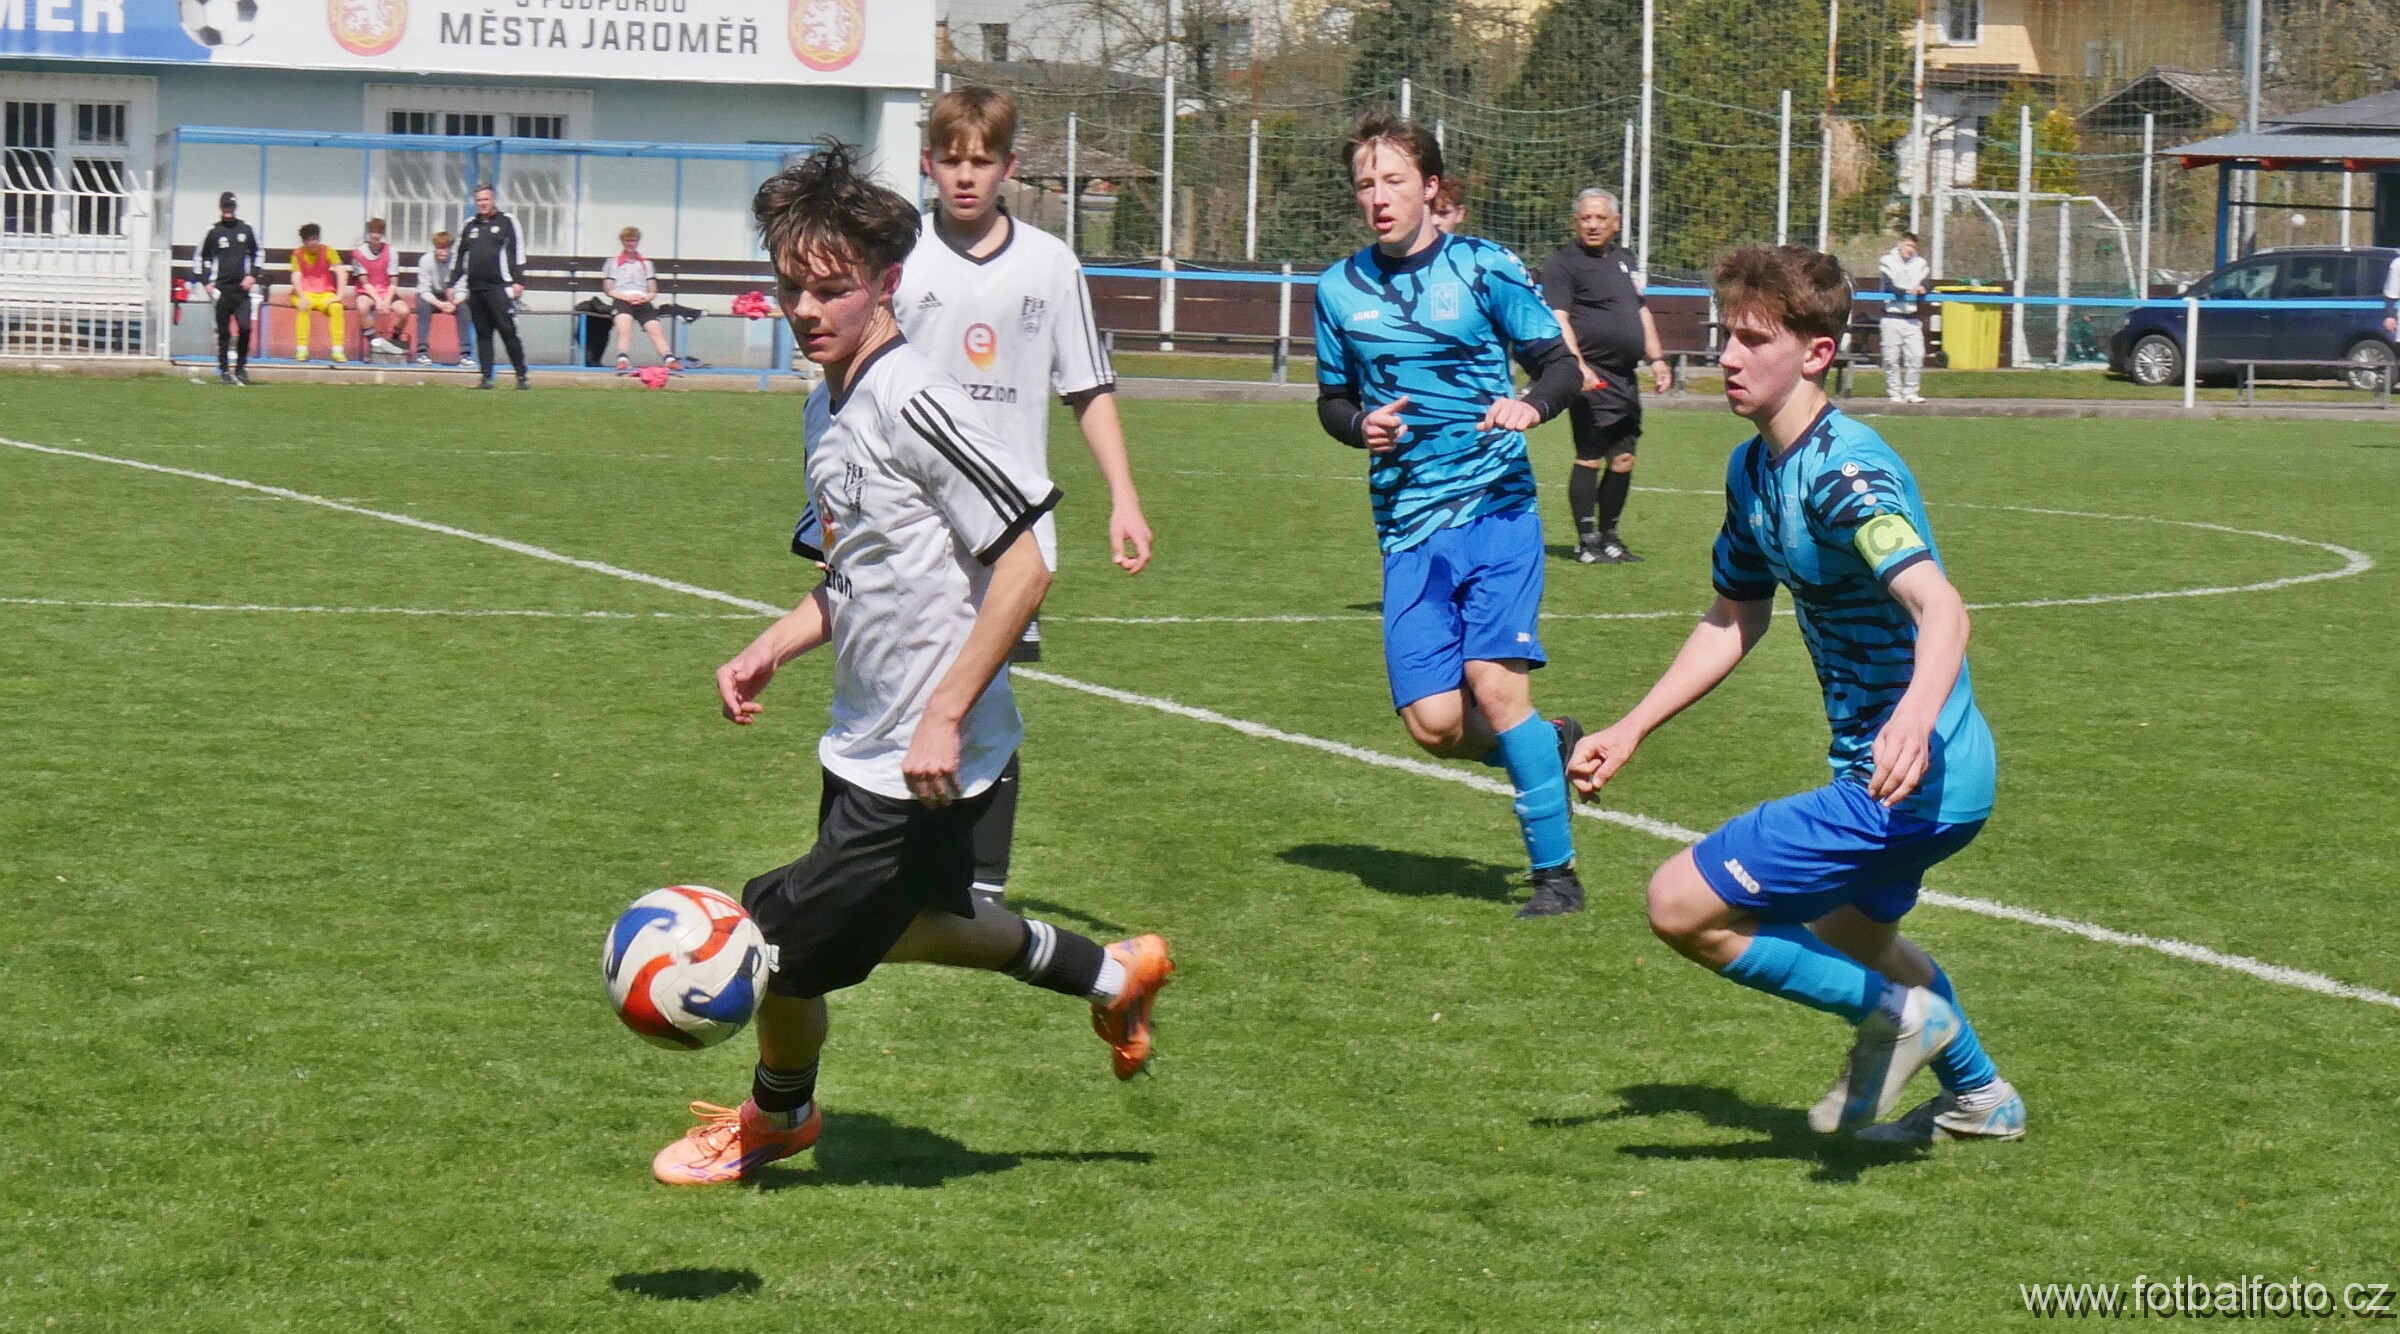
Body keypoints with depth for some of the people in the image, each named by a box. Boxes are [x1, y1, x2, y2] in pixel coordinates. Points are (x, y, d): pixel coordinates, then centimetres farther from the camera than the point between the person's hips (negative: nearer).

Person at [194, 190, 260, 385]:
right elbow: (200, 259, 10)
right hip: (221, 290, -1)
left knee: (245, 327, -12)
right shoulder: (213, 232, 2)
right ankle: (224, 371, 9)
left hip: (242, 289, 1)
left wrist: (252, 275, 5)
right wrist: (205, 282, 0)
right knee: (223, 333, 2)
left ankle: (241, 367, 4)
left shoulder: (246, 230, 7)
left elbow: (258, 253, 18)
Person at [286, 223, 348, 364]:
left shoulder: (327, 251, -1)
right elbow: (296, 278, -12)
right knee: (303, 307, -35)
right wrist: (302, 298, -30)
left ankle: (337, 350, -29)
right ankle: (301, 350, -33)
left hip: (325, 293, 1)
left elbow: (341, 272, -11)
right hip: (305, 293, -1)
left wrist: (339, 296, -24)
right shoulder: (298, 254, 0)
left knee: (336, 307, -31)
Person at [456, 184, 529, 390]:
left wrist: (518, 281, -9)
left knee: (508, 332, -9)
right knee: (482, 334, 5)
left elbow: (518, 253, -1)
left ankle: (522, 376, -5)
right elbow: (459, 257, 22)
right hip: (475, 288, 5)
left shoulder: (507, 222, 4)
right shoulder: (468, 226, 18)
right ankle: (486, 377, 7)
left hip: (500, 287, -5)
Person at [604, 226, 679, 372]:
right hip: (621, 300, -2)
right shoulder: (613, 263, 24)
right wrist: (627, 297, -8)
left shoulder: (647, 265, 30)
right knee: (624, 327, -32)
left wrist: (645, 297, -5)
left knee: (655, 328, -25)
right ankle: (623, 361, -48)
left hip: (643, 301, 2)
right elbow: (608, 290, 12)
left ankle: (669, 359, -42)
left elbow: (653, 292, 20)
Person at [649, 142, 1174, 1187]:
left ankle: (776, 1117, 32)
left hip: (919, 762, -9)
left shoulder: (912, 402, -22)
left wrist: (945, 716, -24)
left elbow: (1022, 569, -24)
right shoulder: (828, 405, 7)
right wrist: (767, 652, 4)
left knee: (784, 946, 2)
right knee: (900, 928, 26)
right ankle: (1112, 976, 45)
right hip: (863, 743, 9)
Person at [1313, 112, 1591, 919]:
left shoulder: (1484, 269, 0)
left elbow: (1560, 362, 3)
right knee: (1434, 723, -8)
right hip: (1408, 527, 3)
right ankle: (1549, 748, 25)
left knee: (1494, 685, -17)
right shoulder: (1340, 289, 10)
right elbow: (1331, 399, 20)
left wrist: (1530, 405, -19)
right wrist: (1359, 423, -4)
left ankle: (1556, 872, -3)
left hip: (1495, 510, -3)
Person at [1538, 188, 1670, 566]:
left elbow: (1641, 312, 28)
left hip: (1624, 378, 8)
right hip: (1592, 378, -8)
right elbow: (1558, 319, -15)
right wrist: (1578, 365, -27)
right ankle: (1587, 542, -4)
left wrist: (1656, 358, 20)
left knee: (1623, 459, 10)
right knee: (1590, 458, -9)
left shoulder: (1623, 259, 20)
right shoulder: (1563, 263, -6)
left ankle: (1608, 536, 20)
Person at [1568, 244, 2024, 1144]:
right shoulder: (1753, 471, 7)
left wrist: (1915, 718, -55)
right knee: (1847, 937, 34)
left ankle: (1895, 1014, 2)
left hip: (1907, 781, -10)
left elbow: (1940, 608, -37)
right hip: (1908, 774, 10)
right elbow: (1734, 621, 22)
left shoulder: (1844, 473, -23)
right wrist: (1631, 730, 19)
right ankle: (1978, 1099, 54)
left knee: (1682, 906, -11)